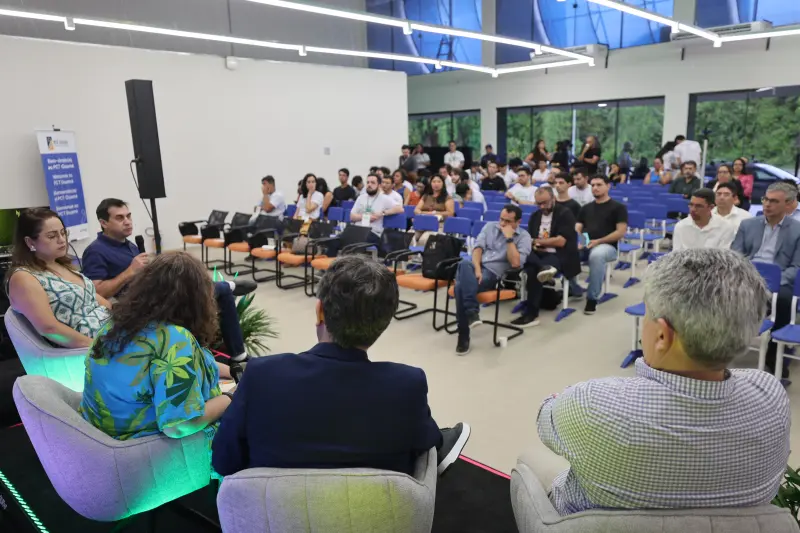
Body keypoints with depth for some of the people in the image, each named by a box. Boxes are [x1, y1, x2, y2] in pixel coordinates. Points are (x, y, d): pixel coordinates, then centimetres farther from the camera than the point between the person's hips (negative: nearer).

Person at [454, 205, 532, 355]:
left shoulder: (523, 236, 5)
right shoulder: (490, 226, 17)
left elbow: (515, 263, -9)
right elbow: (478, 247, 4)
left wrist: (509, 238, -9)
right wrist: (477, 269, -13)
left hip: (493, 274, -4)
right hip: (475, 265, 4)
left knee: (461, 286, -35)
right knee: (464, 263, -38)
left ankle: (464, 335, -30)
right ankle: (472, 312, -40)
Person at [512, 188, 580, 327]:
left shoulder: (565, 213, -3)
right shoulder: (535, 216, 17)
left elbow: (560, 241, -12)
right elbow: (529, 240, 12)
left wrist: (537, 241, -4)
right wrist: (534, 244, -12)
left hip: (558, 255, -6)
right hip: (538, 254, 6)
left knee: (533, 270, -32)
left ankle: (531, 313, -26)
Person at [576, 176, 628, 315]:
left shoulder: (618, 207, 7)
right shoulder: (586, 208, 22)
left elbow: (621, 232, -2)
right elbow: (577, 229, 15)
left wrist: (599, 241, -14)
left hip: (607, 246, -4)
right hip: (584, 245, 4)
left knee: (597, 255, -41)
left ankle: (592, 298, -29)